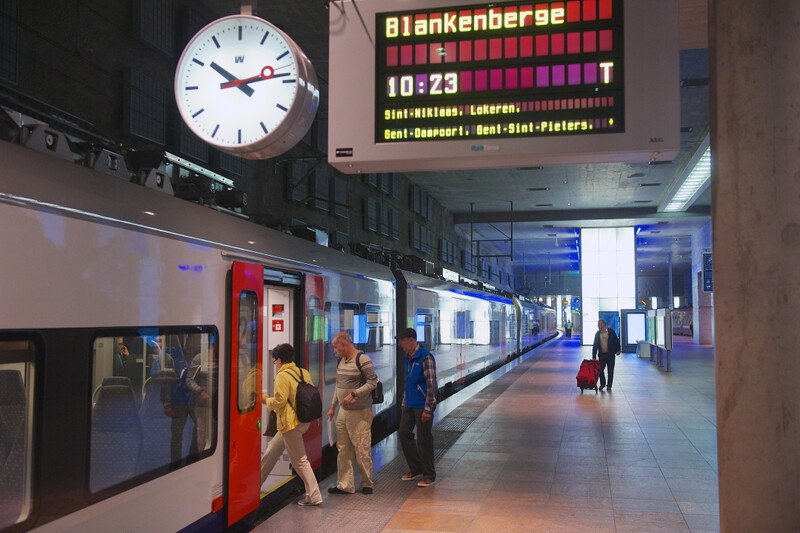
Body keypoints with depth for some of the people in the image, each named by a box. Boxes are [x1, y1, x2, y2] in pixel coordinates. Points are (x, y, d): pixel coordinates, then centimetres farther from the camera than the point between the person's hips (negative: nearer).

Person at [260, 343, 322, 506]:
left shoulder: (283, 376, -16)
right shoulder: (304, 372, 8)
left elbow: (279, 401, -21)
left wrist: (266, 400, -2)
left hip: (290, 423, -9)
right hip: (303, 420, 9)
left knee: (299, 460, -3)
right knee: (273, 449, 21)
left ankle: (314, 497, 0)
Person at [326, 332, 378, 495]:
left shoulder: (362, 359, -12)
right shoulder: (340, 361, 14)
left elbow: (373, 382, -15)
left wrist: (353, 394, -22)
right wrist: (333, 406, 22)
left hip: (360, 412, -8)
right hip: (343, 412, 8)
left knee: (362, 450, -3)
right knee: (343, 449, 7)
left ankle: (367, 484, 11)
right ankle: (346, 485, 13)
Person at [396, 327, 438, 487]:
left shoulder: (425, 357, -16)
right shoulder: (408, 358, 12)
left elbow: (431, 384, -18)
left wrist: (428, 408, -20)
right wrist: (404, 403, 22)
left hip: (422, 406, -9)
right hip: (410, 405, 9)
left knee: (423, 439, -1)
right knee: (403, 433, 8)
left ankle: (429, 475, 12)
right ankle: (415, 468, 23)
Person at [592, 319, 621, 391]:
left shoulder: (611, 332, -3)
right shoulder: (597, 334, 5)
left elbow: (616, 341, 4)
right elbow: (595, 345, 5)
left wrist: (618, 350, -3)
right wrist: (594, 356, 0)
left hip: (610, 355, -2)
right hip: (602, 355, 2)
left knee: (610, 371, 3)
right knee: (600, 370, -1)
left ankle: (609, 386, 14)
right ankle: (602, 384, 19)